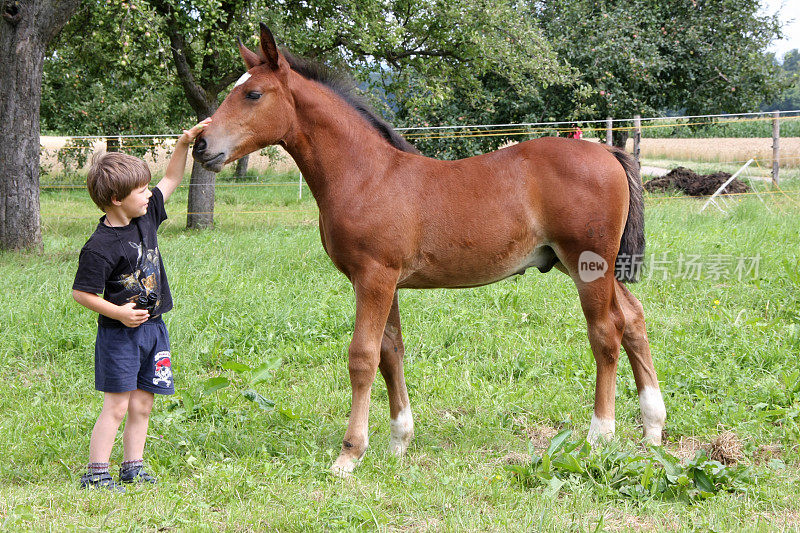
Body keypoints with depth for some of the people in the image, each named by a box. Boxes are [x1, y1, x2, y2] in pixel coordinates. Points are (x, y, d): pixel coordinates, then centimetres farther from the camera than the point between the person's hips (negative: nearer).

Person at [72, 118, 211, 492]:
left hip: (153, 327, 7)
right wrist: (119, 313, -21)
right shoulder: (100, 247, -19)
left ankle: (133, 468, 20)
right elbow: (81, 293, -16)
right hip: (119, 334, -7)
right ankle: (95, 473, 1)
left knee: (142, 405, 11)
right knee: (116, 405, -6)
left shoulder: (145, 217, 3)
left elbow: (171, 180, 16)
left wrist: (184, 144, 6)